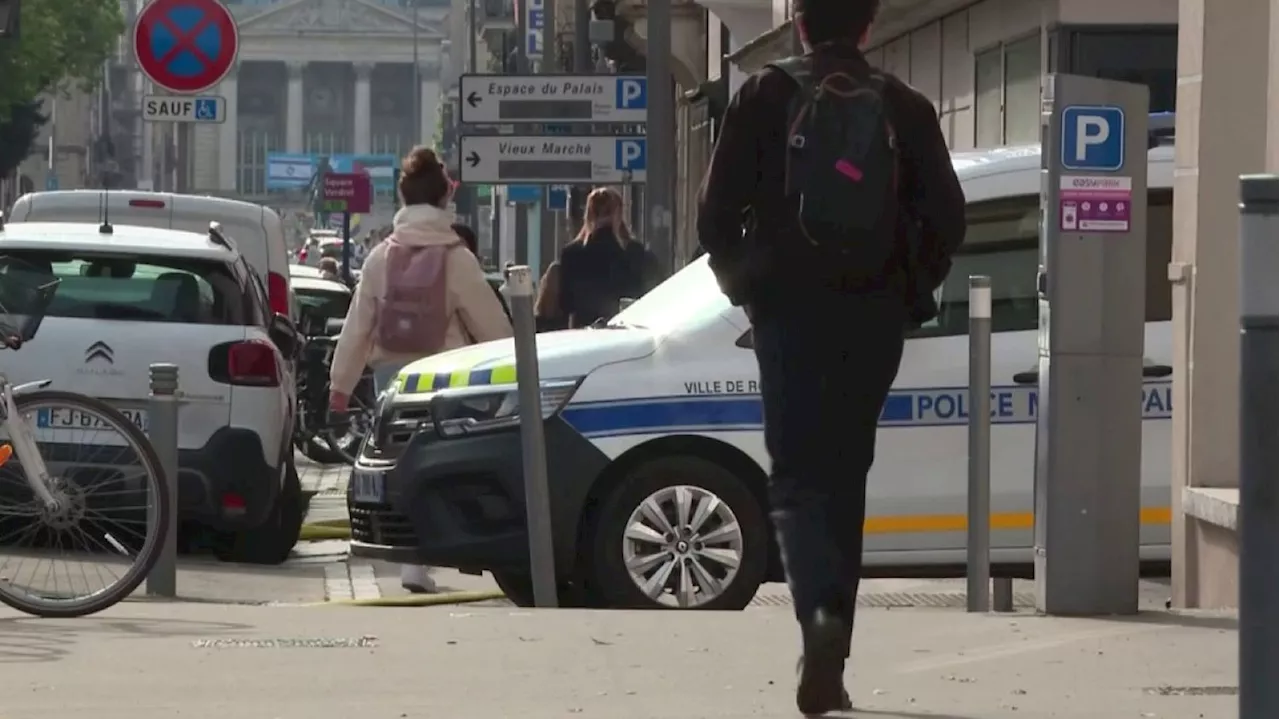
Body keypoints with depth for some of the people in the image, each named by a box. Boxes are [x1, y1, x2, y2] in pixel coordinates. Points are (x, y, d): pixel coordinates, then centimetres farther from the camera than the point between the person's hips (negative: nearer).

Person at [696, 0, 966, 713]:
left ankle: (822, 613, -27)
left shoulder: (768, 95, -2)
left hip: (789, 310, -2)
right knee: (845, 476, 13)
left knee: (799, 474, 0)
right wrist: (914, 289, 15)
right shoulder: (903, 105, 4)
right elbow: (947, 215, 0)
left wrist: (739, 278, 12)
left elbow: (718, 207, -5)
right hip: (874, 316, 2)